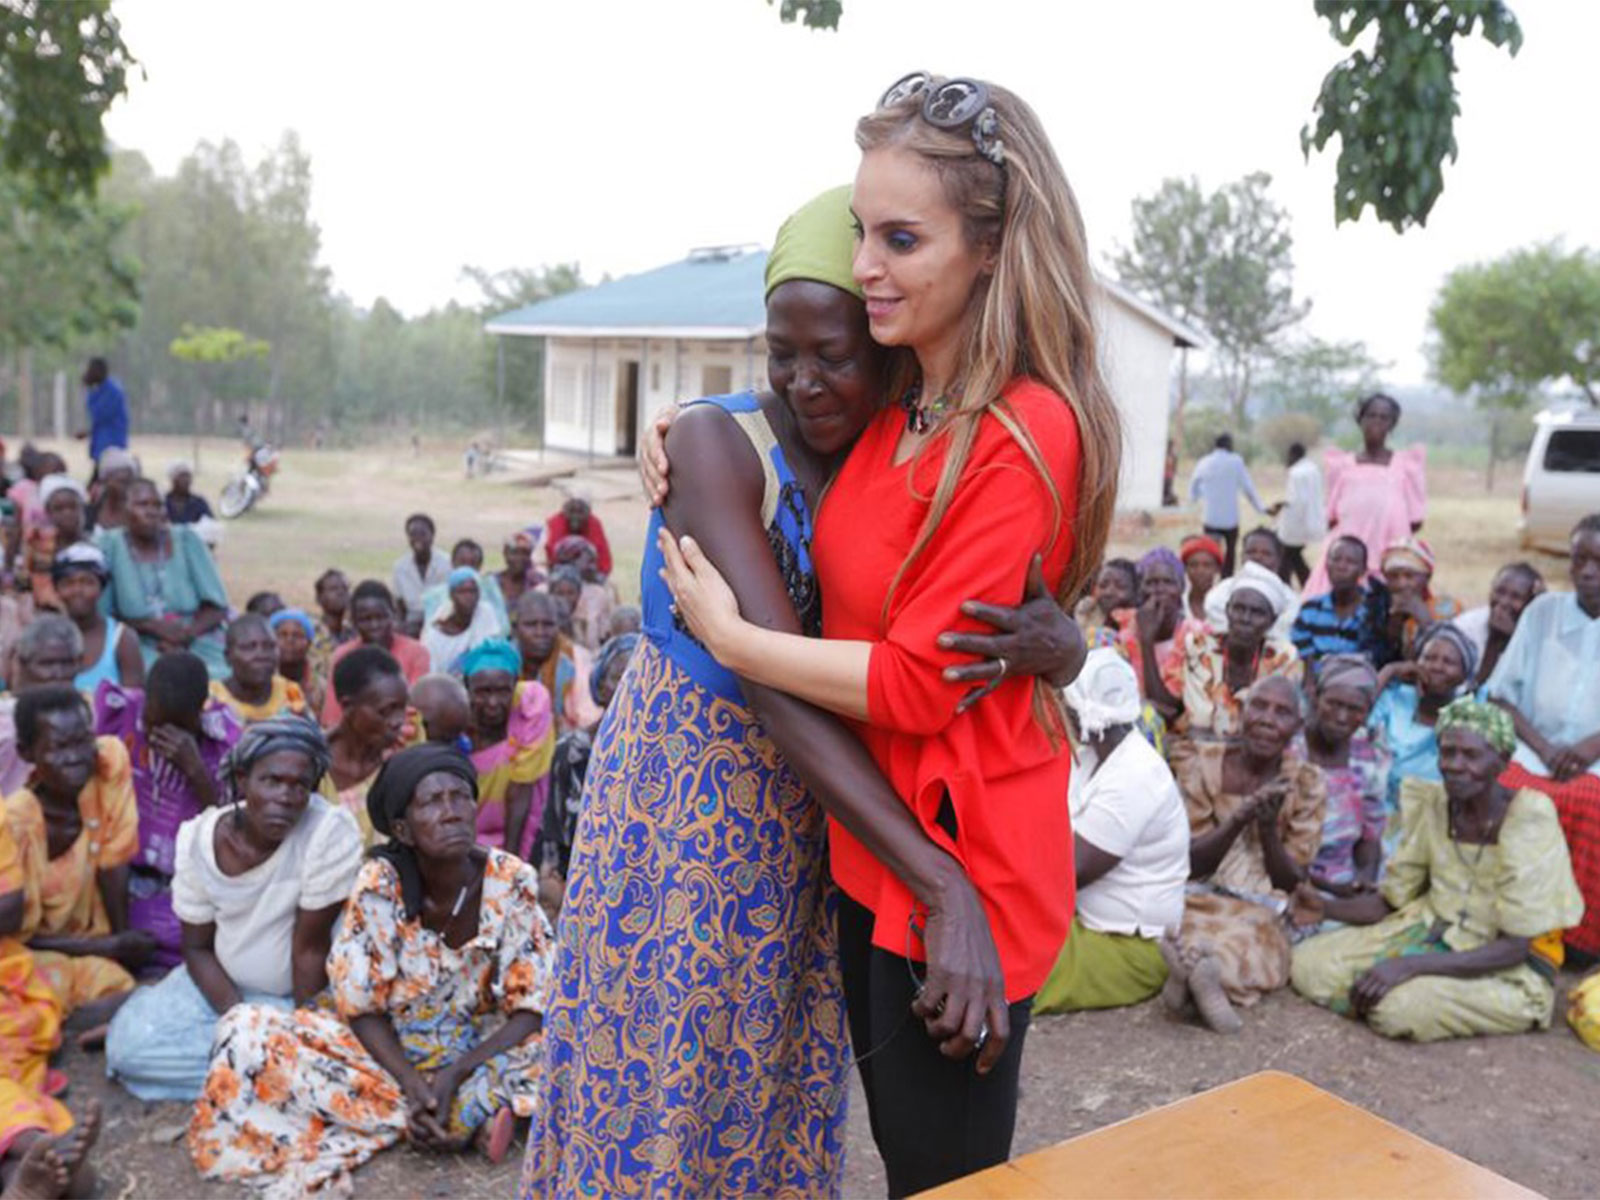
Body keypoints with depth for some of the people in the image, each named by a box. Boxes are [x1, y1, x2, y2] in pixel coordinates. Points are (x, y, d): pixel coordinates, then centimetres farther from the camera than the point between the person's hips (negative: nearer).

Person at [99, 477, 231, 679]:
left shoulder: (186, 540, 7)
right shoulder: (110, 545, 4)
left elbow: (217, 607, 4)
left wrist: (187, 634, -14)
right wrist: (153, 627, -13)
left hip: (198, 645, 1)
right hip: (142, 648, -1)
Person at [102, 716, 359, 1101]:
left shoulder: (331, 832, -27)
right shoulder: (199, 837, -13)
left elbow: (310, 947, -21)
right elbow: (197, 946, -4)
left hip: (305, 994, -4)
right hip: (223, 984, 4)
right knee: (129, 1044, -15)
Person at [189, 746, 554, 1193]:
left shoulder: (512, 881, -19)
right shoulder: (379, 885, -20)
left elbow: (532, 1009, -15)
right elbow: (362, 1010, -11)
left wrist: (454, 1075, -27)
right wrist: (414, 1085, -26)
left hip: (484, 1050, -1)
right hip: (389, 1051, 1)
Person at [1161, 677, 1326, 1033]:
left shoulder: (1306, 786, 2)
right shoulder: (1201, 765, -1)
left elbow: (1290, 883, -1)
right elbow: (1189, 863, -5)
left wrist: (1268, 826, -20)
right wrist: (1240, 818, -22)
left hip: (1259, 913, 1)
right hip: (1199, 902, -1)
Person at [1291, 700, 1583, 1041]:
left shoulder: (1527, 823, -20)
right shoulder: (1432, 805, -4)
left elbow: (1515, 949, -22)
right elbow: (1390, 900, 2)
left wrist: (1410, 966, -31)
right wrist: (1323, 907, -18)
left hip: (1510, 971, -5)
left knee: (1398, 1006, -32)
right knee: (1309, 963, -11)